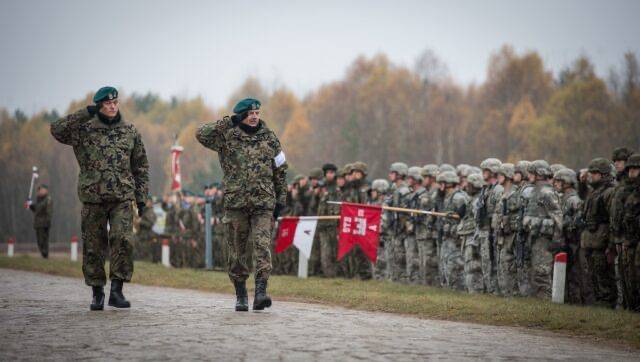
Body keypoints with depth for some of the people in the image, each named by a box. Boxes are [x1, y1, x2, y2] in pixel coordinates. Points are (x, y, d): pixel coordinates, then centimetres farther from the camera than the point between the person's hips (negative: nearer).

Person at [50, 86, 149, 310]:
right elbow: (57, 130, -14)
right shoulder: (84, 130, 3)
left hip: (123, 198, 0)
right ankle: (97, 293, 15)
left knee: (123, 241, -16)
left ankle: (116, 290, -9)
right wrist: (85, 113, -16)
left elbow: (141, 166, 15)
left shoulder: (130, 132, 10)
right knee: (93, 247, 3)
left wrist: (141, 197, 8)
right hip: (93, 199, 0)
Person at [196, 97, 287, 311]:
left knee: (262, 246, -14)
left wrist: (281, 200, 13)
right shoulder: (227, 137, 3)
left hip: (264, 204, 0)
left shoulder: (269, 139, 9)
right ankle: (240, 295, 16)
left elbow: (280, 171, 15)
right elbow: (201, 134, -13)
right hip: (236, 203, 0)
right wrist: (228, 122, -14)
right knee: (237, 251, 5)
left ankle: (260, 292, -20)